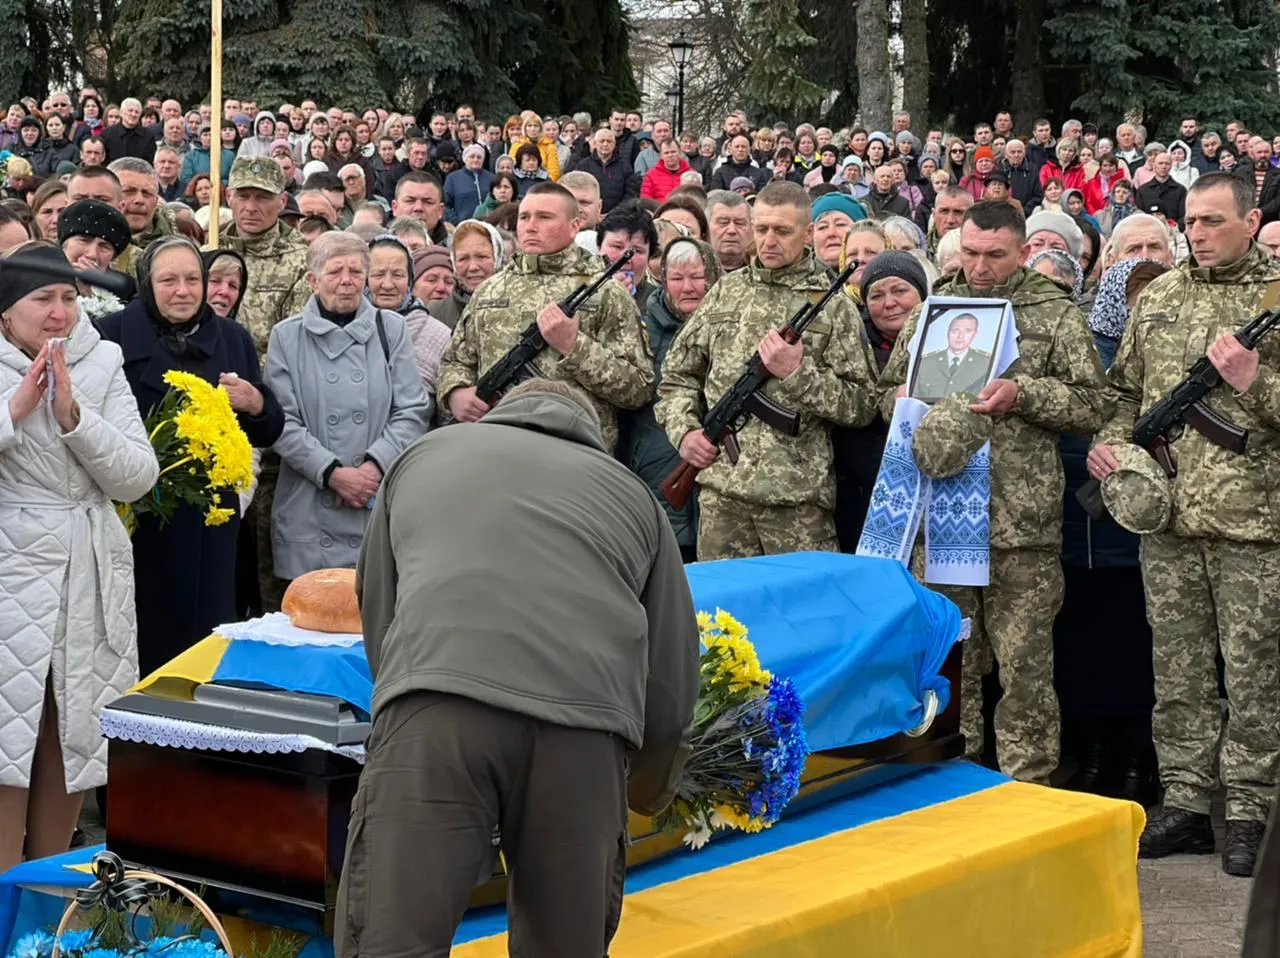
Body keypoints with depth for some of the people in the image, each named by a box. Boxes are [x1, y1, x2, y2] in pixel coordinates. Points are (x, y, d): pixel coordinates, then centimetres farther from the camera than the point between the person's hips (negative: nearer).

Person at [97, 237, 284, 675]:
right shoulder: (114, 335, -2)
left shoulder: (233, 339, 11)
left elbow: (268, 432, 13)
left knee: (206, 629, 4)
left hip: (211, 515, 3)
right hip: (135, 516, -3)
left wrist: (256, 404, -8)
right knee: (142, 632, -2)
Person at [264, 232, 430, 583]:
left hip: (380, 506, 1)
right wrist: (332, 473, -13)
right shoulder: (286, 337, 5)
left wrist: (374, 467, -11)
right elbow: (282, 423, -1)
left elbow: (413, 411, 2)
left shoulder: (391, 329, 8)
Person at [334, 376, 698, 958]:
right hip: (584, 725, 1)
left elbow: (376, 616, 36)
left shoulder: (425, 454, 33)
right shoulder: (631, 493, 32)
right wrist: (647, 796, 48)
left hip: (439, 703, -1)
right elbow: (672, 686, 31)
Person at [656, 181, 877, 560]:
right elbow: (677, 375, 17)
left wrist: (798, 373, -14)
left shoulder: (833, 307, 2)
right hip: (721, 488, 3)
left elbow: (861, 407, -2)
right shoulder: (725, 293, 12)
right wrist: (684, 429, 0)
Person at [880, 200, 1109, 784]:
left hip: (1023, 523, -3)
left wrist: (1023, 394, -15)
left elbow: (1094, 405, -2)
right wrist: (906, 400, -3)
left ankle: (1027, 789, 10)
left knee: (1025, 666, 0)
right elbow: (887, 395, 20)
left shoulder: (1054, 313, 3)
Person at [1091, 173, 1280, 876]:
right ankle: (1185, 801, 18)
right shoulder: (1157, 298, 12)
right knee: (1178, 673, 9)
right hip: (1167, 515, 4)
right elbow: (1127, 391, 18)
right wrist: (1110, 442, 1)